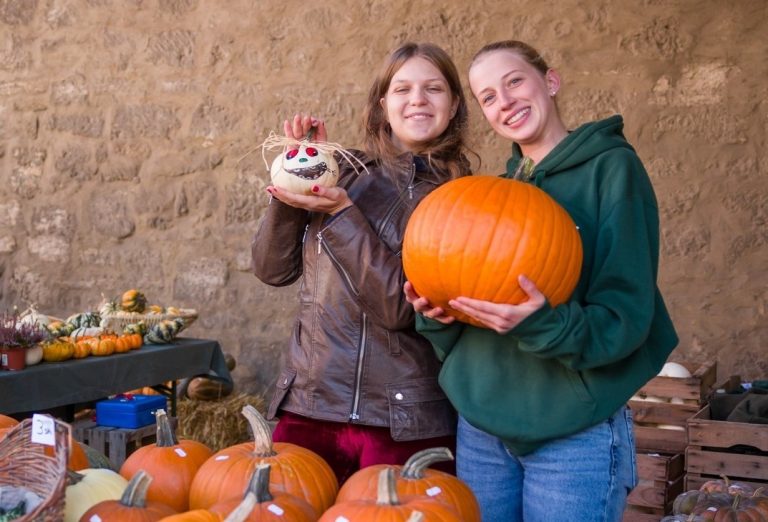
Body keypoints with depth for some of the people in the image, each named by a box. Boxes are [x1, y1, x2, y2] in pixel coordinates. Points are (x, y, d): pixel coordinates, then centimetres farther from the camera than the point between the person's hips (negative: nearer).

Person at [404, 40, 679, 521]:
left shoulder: (611, 167, -6)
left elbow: (626, 314, -13)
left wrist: (543, 324, -29)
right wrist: (437, 314, -7)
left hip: (575, 436, -5)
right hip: (480, 425, 5)